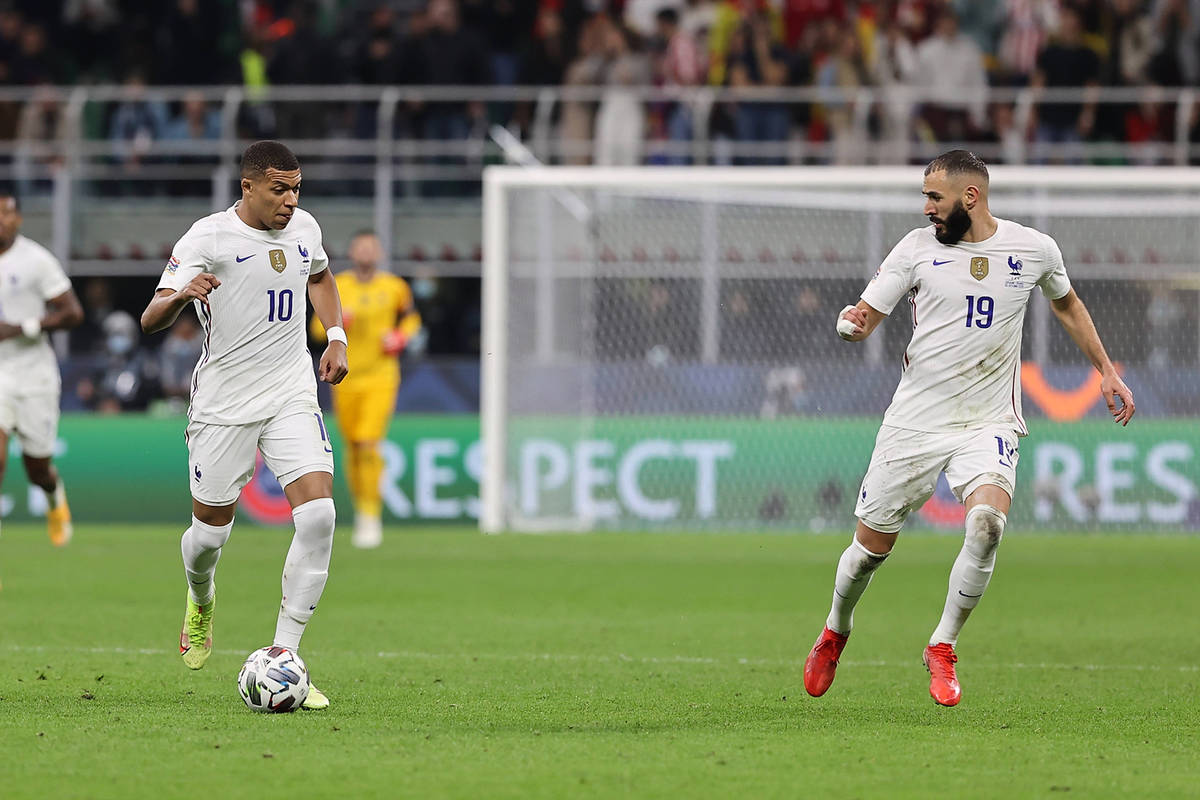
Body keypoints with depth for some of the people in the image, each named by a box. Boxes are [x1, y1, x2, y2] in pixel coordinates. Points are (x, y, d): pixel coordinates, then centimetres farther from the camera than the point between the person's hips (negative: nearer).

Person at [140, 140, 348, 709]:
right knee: (210, 529, 6)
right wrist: (181, 294, -39)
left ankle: (284, 656, -11)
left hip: (292, 397, 3)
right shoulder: (208, 237, -11)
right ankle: (201, 601, 45)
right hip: (223, 402, -3)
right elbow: (151, 320, -17)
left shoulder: (304, 228, 5)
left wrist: (336, 337, 15)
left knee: (319, 513, -16)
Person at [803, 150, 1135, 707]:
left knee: (987, 521, -28)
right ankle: (836, 631, 35)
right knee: (872, 545, 3)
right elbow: (865, 317, -1)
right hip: (914, 422, 1)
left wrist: (1106, 371, 23)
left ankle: (943, 646, -11)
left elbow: (1067, 304, 22)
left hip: (988, 424, -1)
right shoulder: (918, 248, -1)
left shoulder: (1033, 249, 2)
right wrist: (851, 322, -25)